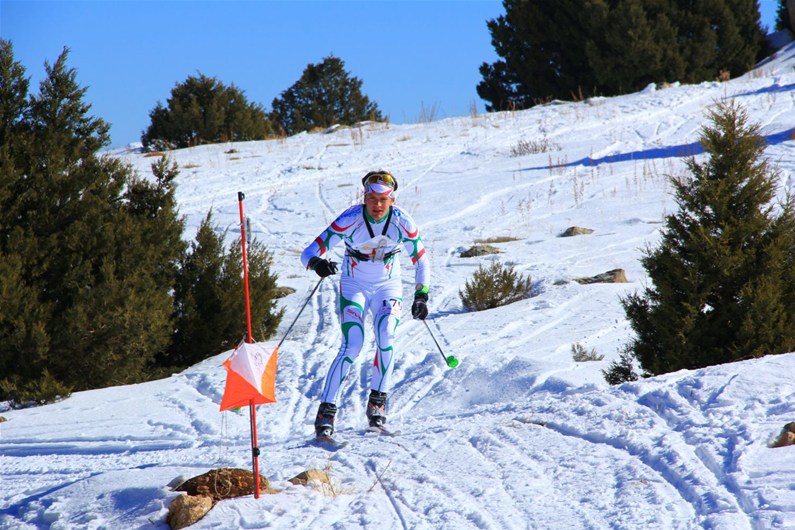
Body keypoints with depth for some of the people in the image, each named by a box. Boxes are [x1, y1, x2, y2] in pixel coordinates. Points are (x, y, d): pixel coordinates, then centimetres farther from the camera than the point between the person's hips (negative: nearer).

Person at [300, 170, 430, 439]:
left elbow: (421, 261, -1)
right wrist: (318, 263, -46)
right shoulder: (350, 220, -22)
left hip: (388, 287, 2)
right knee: (352, 347, -19)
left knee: (386, 339, -23)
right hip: (354, 286, -2)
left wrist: (421, 296, -12)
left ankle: (377, 402, -3)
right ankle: (326, 412, -15)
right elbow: (309, 253, -24)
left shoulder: (402, 223, -16)